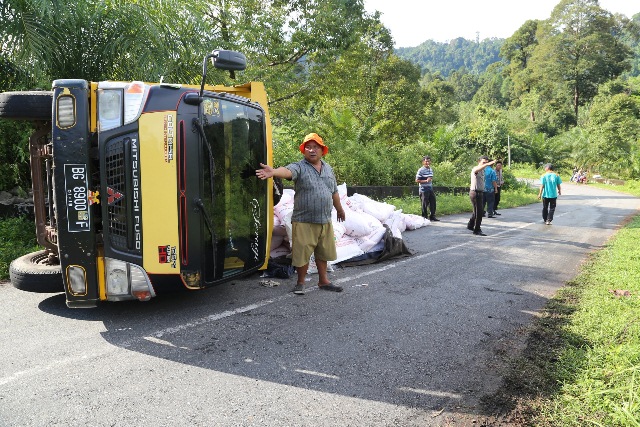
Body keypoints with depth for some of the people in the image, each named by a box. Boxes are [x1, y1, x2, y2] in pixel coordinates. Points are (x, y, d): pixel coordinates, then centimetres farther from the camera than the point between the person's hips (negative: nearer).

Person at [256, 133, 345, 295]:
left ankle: (323, 281, 32)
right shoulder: (299, 167, -8)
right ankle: (300, 283, 21)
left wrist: (339, 209, 31)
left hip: (325, 221, 5)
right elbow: (287, 171, -31)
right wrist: (273, 172, -53)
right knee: (302, 254, 2)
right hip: (304, 222, -5)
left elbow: (334, 192, 22)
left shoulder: (328, 169, 11)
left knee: (323, 253, 16)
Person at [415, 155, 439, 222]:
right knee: (425, 204, 0)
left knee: (433, 203, 8)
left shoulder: (431, 169, 12)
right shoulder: (421, 170, -12)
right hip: (424, 190, -7)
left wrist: (431, 179, 10)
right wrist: (426, 181, -22)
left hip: (430, 189, 7)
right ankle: (425, 217, 11)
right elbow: (417, 180, -15)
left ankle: (432, 216, 20)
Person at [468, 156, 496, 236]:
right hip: (475, 192, -10)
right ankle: (477, 230, 0)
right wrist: (487, 164, -57)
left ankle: (470, 225, 37)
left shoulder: (483, 170, 15)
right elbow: (476, 170, -43)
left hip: (479, 192, 10)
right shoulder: (475, 168, -15)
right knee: (479, 212, -8)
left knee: (477, 210, 21)